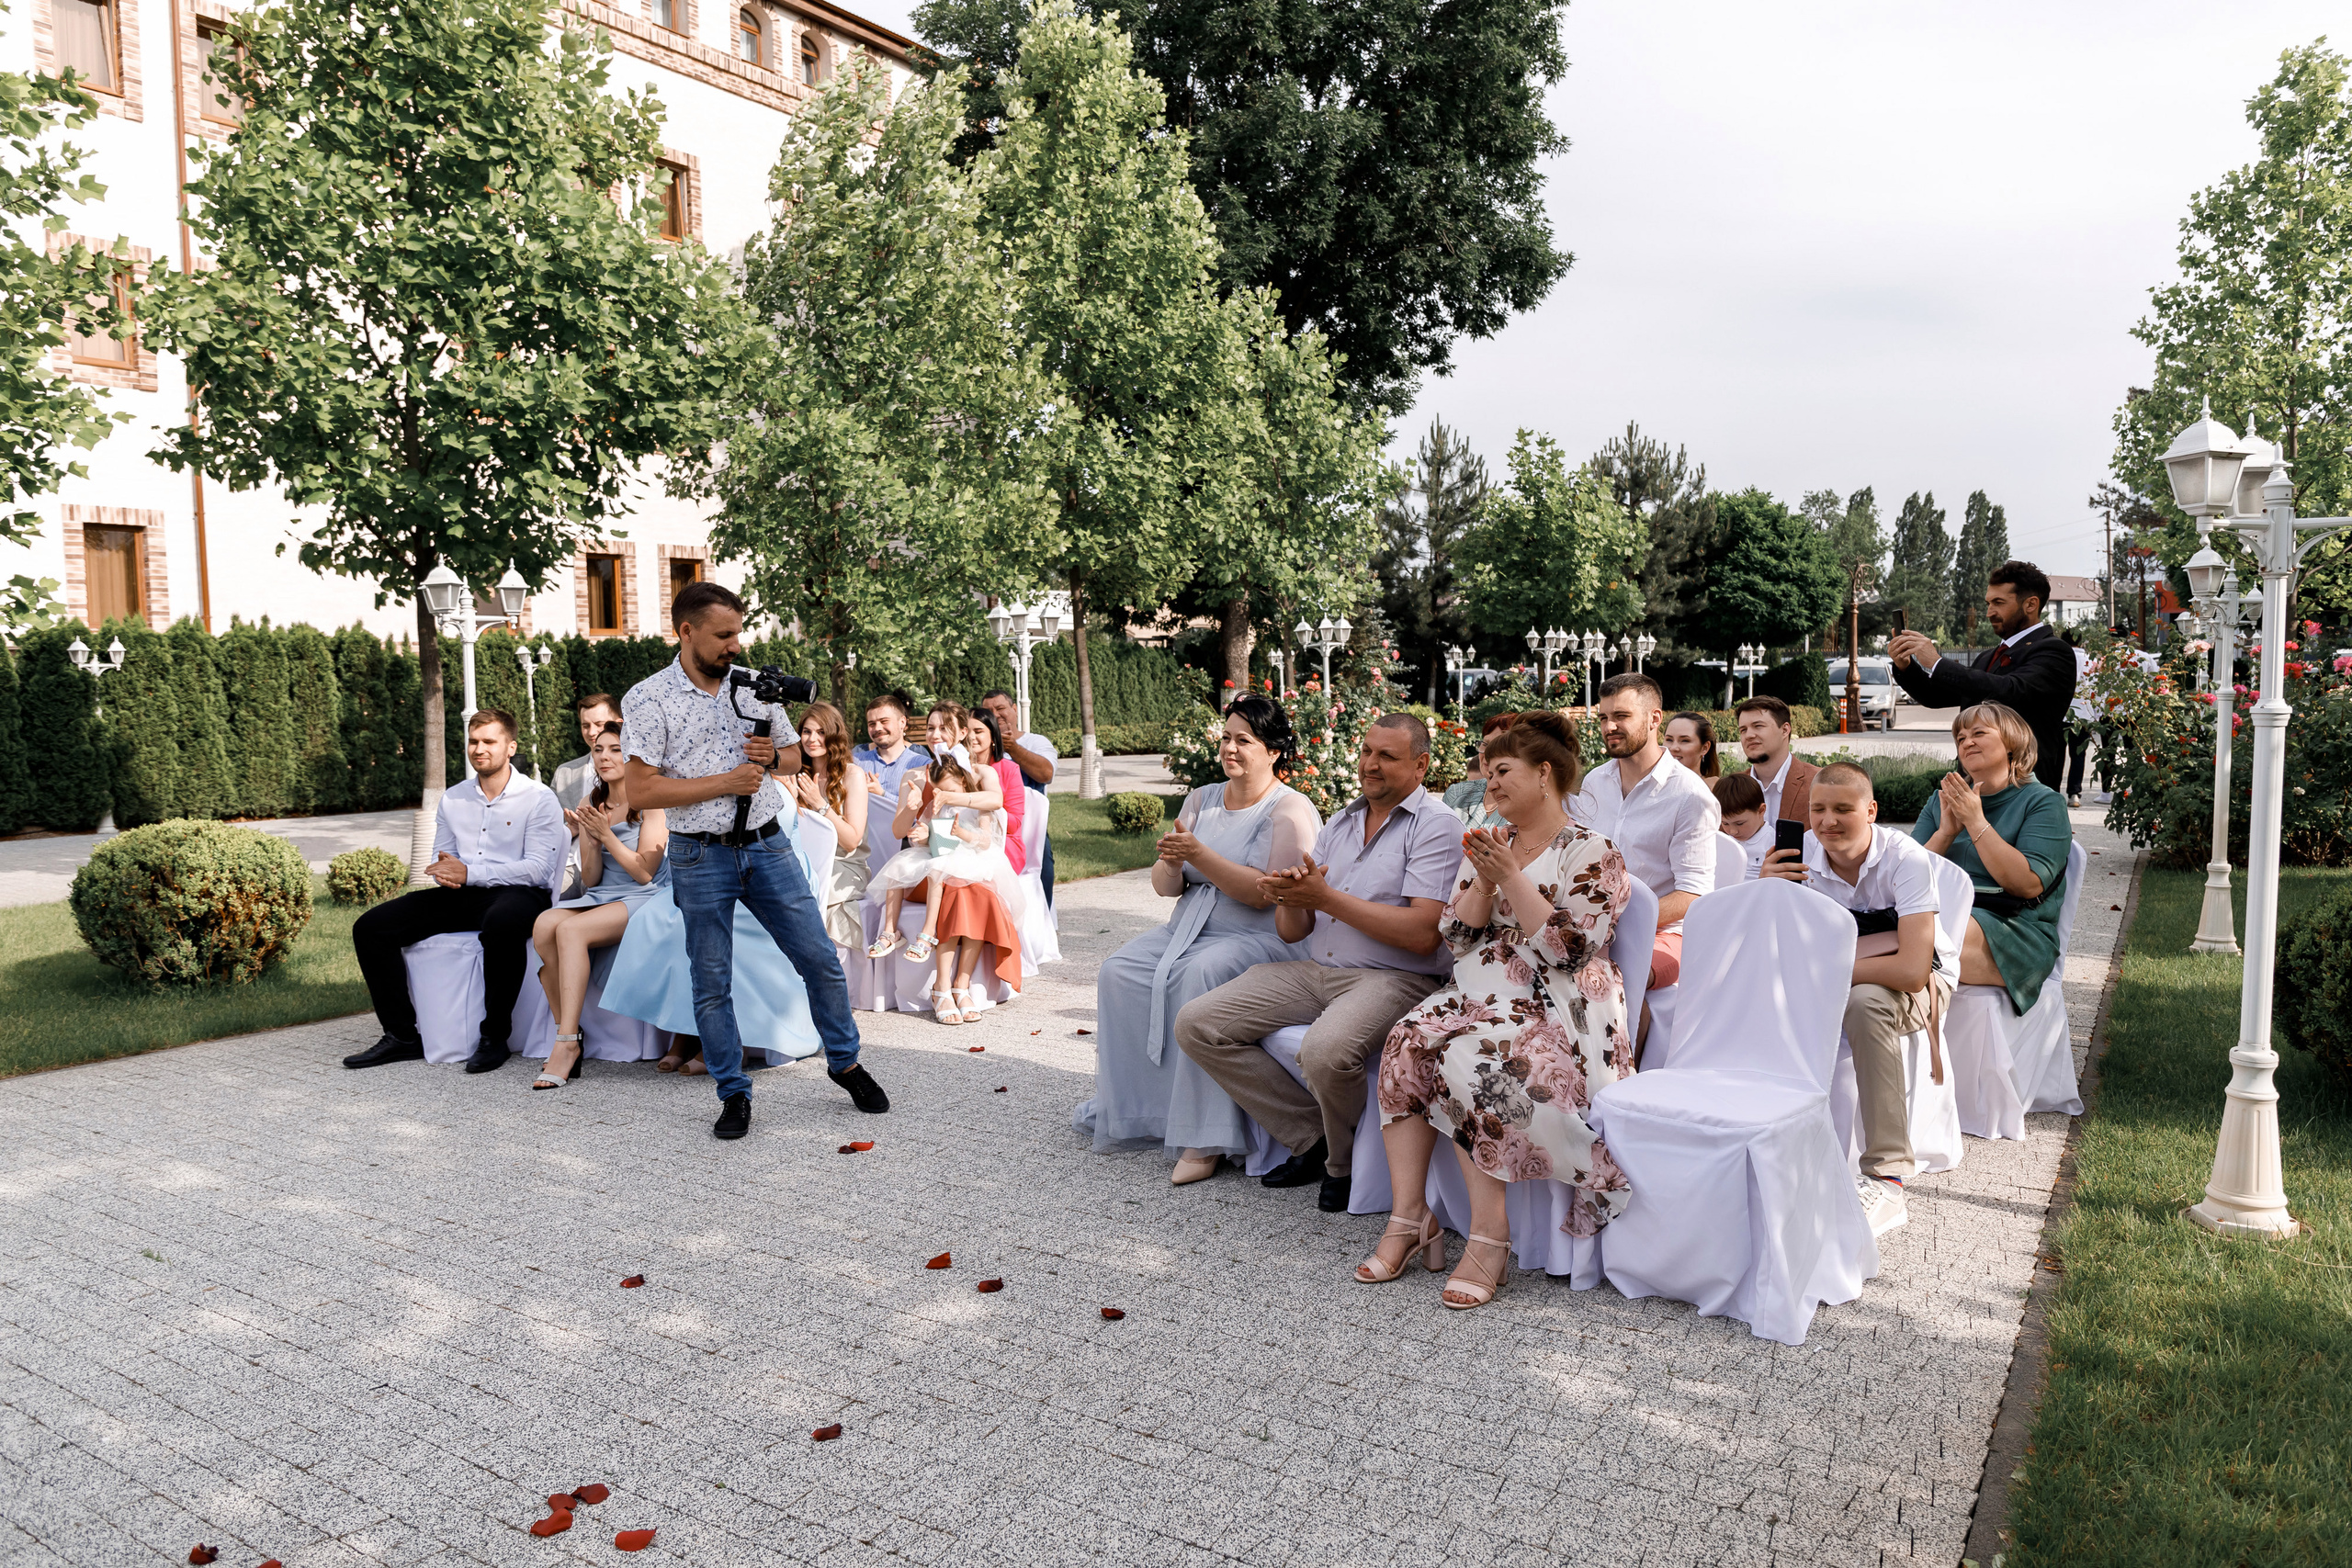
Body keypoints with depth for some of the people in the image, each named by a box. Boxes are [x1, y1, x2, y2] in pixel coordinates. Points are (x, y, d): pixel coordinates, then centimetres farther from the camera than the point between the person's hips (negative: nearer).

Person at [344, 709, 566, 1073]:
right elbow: (441, 858, 22)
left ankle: (494, 1037, -27)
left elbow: (537, 869, -12)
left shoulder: (539, 799, -3)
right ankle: (402, 1036, -1)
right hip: (462, 895, 7)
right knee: (370, 928, -7)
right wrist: (446, 874, -4)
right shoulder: (453, 800, 17)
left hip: (519, 894, -7)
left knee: (502, 922, -43)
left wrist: (468, 873, -19)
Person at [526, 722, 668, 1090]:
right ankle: (567, 1036, -19)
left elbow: (644, 873, -10)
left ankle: (566, 1045, -28)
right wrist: (591, 840, -7)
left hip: (644, 899, -6)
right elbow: (590, 879, 11)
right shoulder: (591, 805, 12)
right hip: (601, 898, 6)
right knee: (543, 925, -25)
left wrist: (607, 834, -15)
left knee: (570, 929, -30)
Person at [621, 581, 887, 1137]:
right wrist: (725, 783, -16)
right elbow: (640, 790, -12)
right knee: (711, 983, 5)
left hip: (767, 845, 3)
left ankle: (845, 1063, 24)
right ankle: (733, 1093, 19)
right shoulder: (648, 699, -6)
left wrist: (772, 754, -8)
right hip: (701, 857, -3)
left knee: (820, 959, 5)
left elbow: (796, 756, 15)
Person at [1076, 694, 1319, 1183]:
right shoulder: (1201, 800, 15)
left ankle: (1205, 1137, -33)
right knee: (1118, 972, -15)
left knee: (1201, 974, -35)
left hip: (1263, 938, -7)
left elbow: (1262, 894, -19)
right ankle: (1128, 1108, -5)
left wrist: (1198, 854, -22)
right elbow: (1165, 887, 11)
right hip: (1190, 928, 7)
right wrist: (1170, 863, -13)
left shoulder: (1291, 811, -6)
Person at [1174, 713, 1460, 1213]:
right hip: (1314, 969, 7)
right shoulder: (1339, 823, 17)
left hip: (1393, 978, -7)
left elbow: (1423, 934, -17)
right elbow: (1292, 931, 14)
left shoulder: (1436, 825, -4)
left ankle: (1345, 1162, -4)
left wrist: (1328, 898, -15)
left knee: (1326, 1050, -37)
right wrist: (1290, 899, -11)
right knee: (1196, 1023, -6)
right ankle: (1312, 1136, 2)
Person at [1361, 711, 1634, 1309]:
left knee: (1468, 1060, -33)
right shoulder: (1488, 845, 17)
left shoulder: (1591, 853, -3)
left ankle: (1490, 1235, -23)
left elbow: (1569, 948, -14)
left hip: (1555, 1008, -6)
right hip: (1479, 991, 6)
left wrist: (1512, 878, -15)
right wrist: (1485, 883, -5)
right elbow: (1457, 938, 11)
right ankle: (1409, 1217, -21)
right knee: (1406, 1042, -24)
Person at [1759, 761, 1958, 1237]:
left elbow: (1913, 970, -35)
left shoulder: (1906, 859, -24)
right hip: (1843, 975, 4)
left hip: (1923, 981, -4)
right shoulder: (1801, 856, -11)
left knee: (1864, 1002, -37)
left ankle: (1886, 1177, -31)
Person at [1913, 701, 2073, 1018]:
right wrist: (1946, 832, -5)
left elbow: (2029, 884, -9)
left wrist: (1975, 820, -9)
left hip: (2015, 933, -3)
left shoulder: (2044, 802, 8)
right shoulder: (1942, 799, 21)